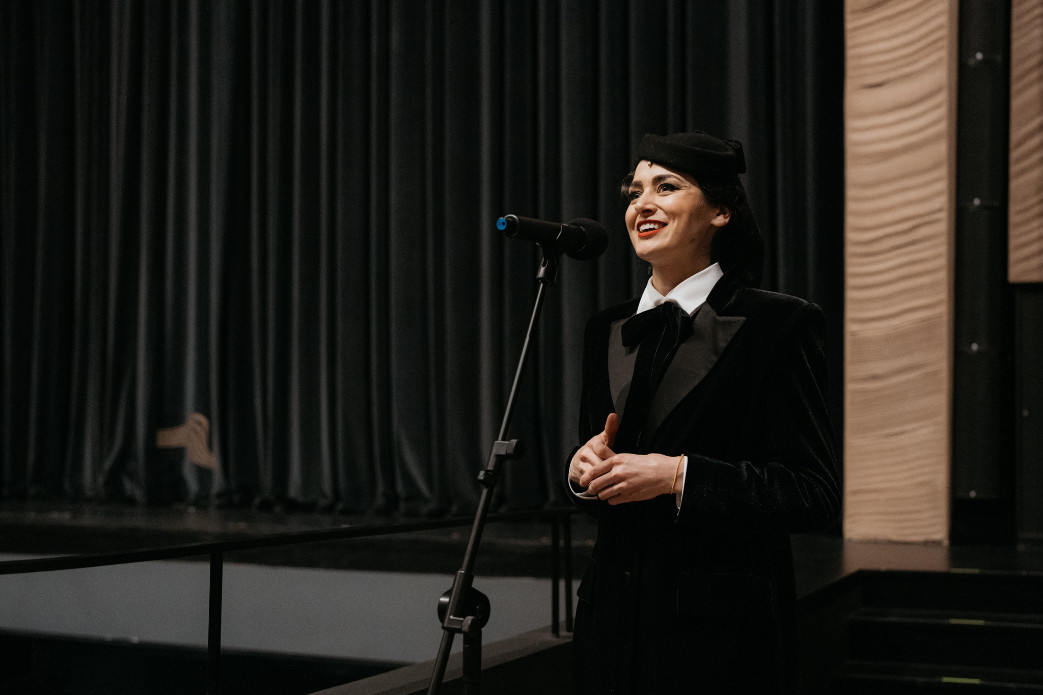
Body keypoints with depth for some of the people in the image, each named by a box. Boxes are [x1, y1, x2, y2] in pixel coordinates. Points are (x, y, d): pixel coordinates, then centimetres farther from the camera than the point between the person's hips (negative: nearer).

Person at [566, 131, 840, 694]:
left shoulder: (778, 325, -8)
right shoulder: (606, 331, 11)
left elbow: (815, 496, -13)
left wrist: (679, 475, -20)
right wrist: (583, 468, -5)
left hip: (720, 630, -5)